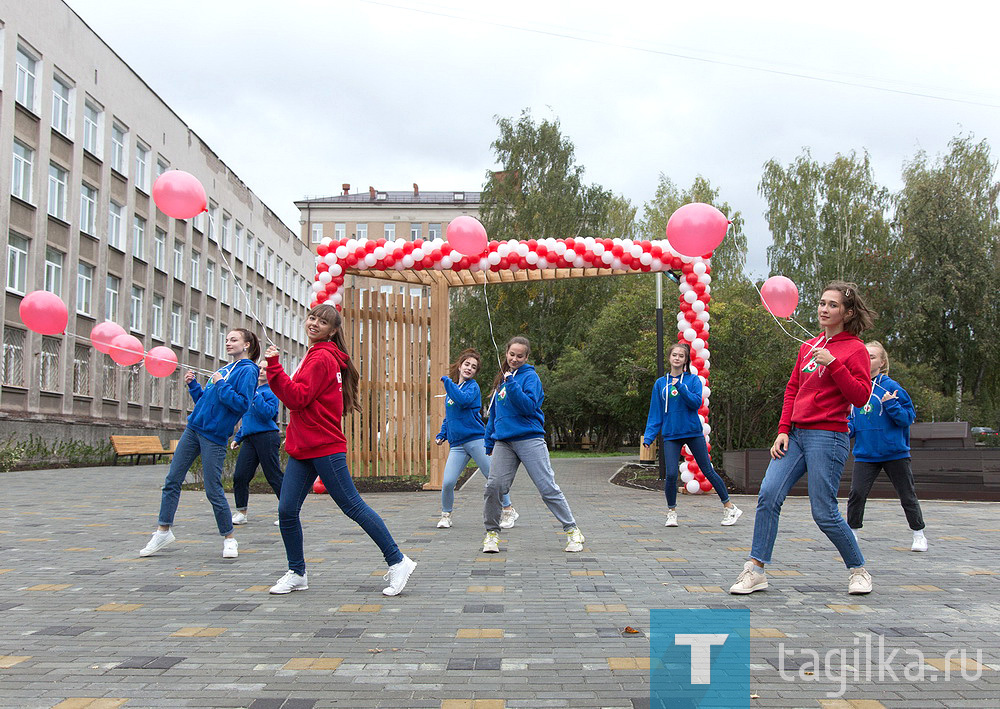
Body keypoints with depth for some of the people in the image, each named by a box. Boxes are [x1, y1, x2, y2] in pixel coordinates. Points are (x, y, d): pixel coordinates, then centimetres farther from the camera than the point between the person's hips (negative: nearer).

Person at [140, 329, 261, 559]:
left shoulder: (248, 371, -6)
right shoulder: (225, 369, 19)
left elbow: (243, 404, -18)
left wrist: (221, 385, -16)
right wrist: (193, 385, 8)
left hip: (214, 435, -8)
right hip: (194, 428, 8)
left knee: (213, 490, -5)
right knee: (172, 480, 5)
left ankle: (229, 538, 10)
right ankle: (164, 530, 15)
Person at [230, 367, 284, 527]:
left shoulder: (270, 392, -3)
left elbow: (268, 414, -20)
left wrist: (255, 394, -18)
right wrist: (237, 438, 23)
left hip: (267, 437, -7)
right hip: (249, 439, 7)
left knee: (274, 477, -6)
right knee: (240, 476, 1)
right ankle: (241, 513, 11)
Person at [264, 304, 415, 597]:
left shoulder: (321, 357, -12)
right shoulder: (316, 355, 18)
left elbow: (297, 398, -19)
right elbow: (297, 398, 19)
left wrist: (274, 366, -20)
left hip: (325, 448, -9)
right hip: (303, 449, 9)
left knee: (353, 506, -5)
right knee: (286, 511, 6)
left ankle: (397, 562, 4)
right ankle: (297, 573, 20)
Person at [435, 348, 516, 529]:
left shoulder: (473, 386, -1)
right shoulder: (451, 388, 18)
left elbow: (463, 400, -24)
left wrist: (447, 382, -14)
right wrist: (442, 434, 16)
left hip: (476, 438, -4)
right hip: (456, 444, 5)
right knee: (447, 482, -8)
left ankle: (508, 511, 16)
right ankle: (446, 515, 13)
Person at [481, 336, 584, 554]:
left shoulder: (530, 377, 1)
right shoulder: (501, 379, 19)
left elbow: (529, 407, -14)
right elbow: (494, 413, 25)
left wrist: (512, 385, -19)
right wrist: (489, 442, 23)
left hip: (530, 439, -5)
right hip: (503, 442, 5)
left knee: (548, 488, -5)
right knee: (493, 486, -7)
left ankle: (572, 531, 5)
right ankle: (492, 532, 9)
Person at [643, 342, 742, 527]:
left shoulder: (693, 380, 2)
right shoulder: (660, 383, 8)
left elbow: (697, 403, -12)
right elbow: (655, 413, 8)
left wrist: (680, 388, -21)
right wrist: (648, 436, 0)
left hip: (693, 433, -1)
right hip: (671, 435, 1)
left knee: (708, 471, 3)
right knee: (671, 474, -10)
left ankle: (729, 508, 17)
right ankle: (671, 512, 10)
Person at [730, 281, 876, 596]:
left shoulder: (855, 349, -2)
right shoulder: (808, 347, 16)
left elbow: (861, 396, -11)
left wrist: (833, 364, -20)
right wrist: (783, 431, 8)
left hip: (828, 437, -6)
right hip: (796, 434, 6)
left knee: (824, 513, -4)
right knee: (768, 496, -8)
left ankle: (858, 570, 19)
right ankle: (755, 570, -3)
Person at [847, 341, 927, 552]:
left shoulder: (891, 387, -7)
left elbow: (909, 417, -7)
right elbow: (851, 418, 18)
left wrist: (891, 405, -22)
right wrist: (848, 428, -2)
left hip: (894, 453, -3)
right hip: (865, 453, 3)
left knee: (907, 495, 8)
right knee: (856, 493, -9)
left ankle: (919, 535, 25)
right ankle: (852, 533, 7)